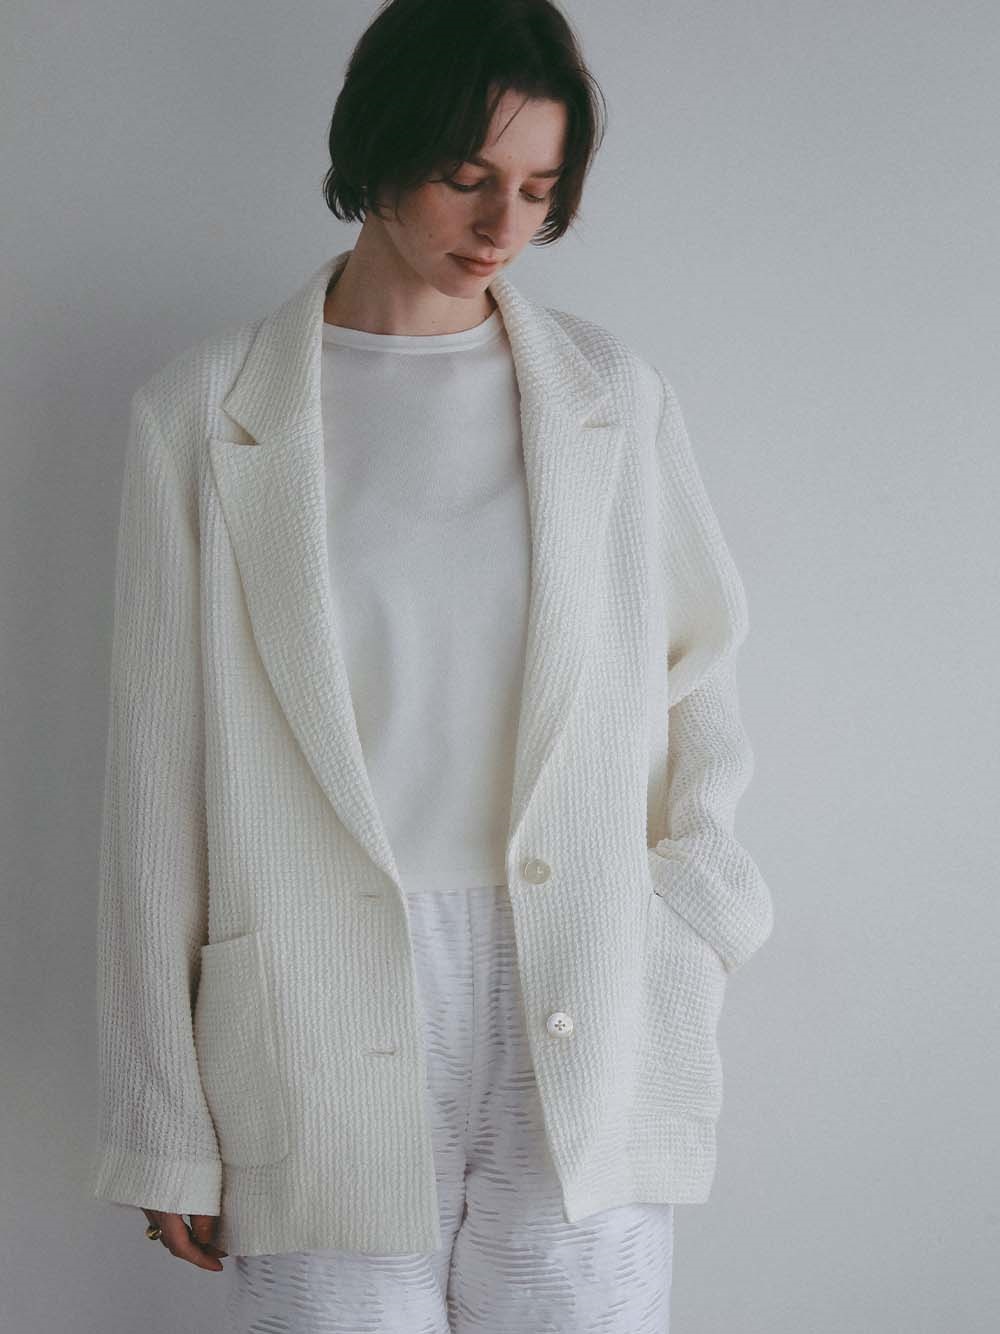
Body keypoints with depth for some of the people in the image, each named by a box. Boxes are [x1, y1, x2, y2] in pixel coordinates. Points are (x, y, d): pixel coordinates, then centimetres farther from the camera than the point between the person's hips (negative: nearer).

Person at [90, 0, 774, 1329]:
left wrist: (688, 918, 2)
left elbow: (697, 670, 18)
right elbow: (158, 773, 2)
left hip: (585, 1033, 2)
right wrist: (167, 1131, 3)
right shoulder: (205, 413, 2)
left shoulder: (617, 396, 8)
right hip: (325, 1053, -1)